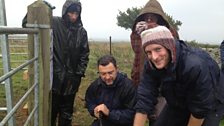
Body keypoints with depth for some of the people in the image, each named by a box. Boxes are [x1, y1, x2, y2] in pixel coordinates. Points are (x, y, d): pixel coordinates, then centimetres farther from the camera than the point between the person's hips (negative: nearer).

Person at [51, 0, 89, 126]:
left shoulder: (81, 31, 3)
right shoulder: (53, 23, -6)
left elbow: (84, 54, 7)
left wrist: (80, 72, -1)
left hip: (71, 78, 3)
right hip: (54, 76, -2)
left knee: (67, 111, 16)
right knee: (51, 109, 11)